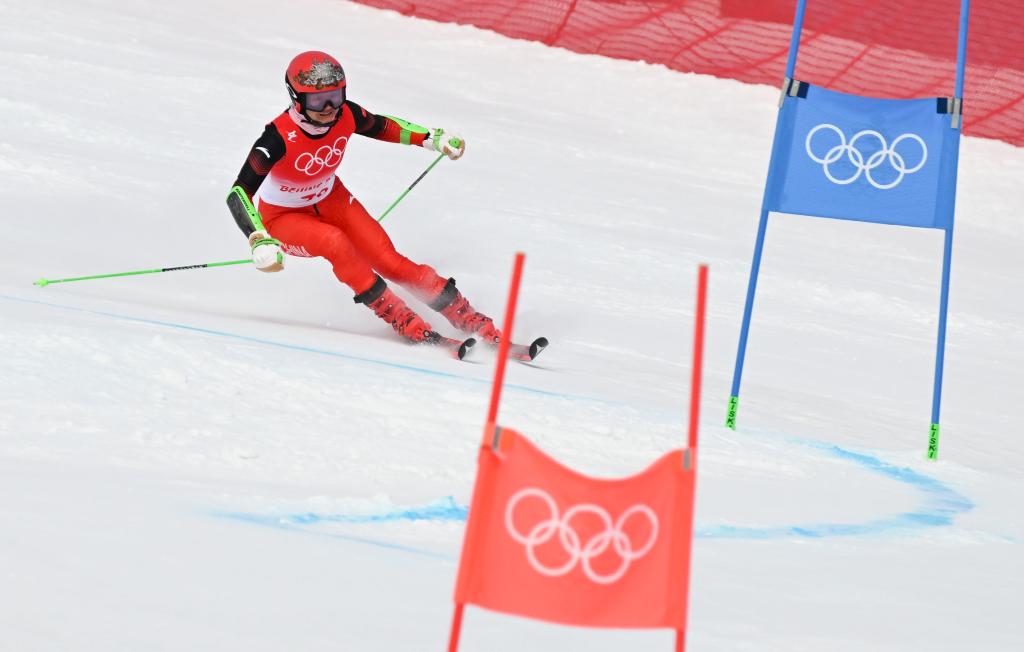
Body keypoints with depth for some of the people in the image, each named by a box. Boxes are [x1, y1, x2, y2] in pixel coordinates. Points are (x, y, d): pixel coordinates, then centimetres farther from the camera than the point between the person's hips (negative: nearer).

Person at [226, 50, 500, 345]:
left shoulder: (346, 115, -21)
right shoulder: (279, 138, -35)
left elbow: (380, 126, 3)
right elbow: (238, 193, -39)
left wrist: (433, 138, 1)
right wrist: (260, 242, -52)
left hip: (331, 199, 4)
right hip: (284, 217, -4)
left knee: (391, 262, -9)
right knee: (335, 242, -34)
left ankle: (467, 317, -1)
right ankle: (399, 317, -22)